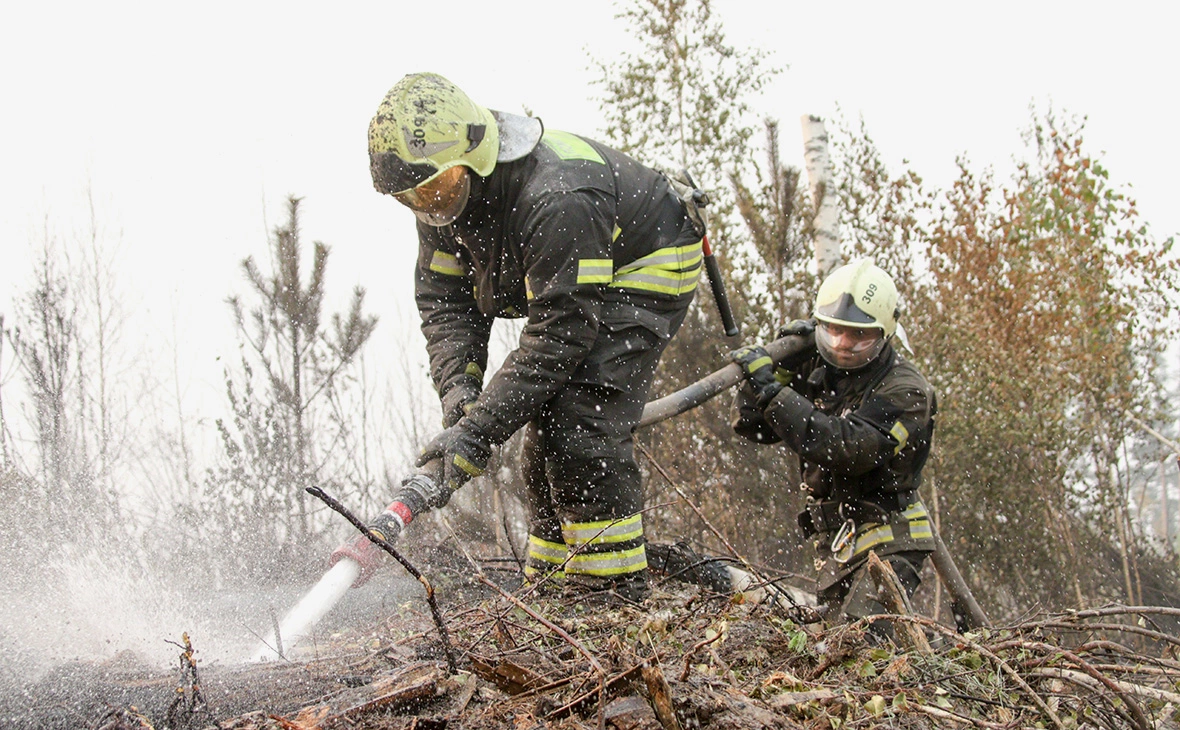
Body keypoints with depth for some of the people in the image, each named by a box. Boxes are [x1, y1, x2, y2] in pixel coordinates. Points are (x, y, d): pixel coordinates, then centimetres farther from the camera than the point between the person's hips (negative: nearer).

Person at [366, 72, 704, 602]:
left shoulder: (556, 200, -40)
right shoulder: (444, 192, -13)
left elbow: (560, 333, -38)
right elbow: (444, 298, -5)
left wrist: (477, 430, -39)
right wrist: (458, 385, -24)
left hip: (644, 270, -9)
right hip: (562, 282, 9)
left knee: (582, 424, -22)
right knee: (544, 423, 5)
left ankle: (617, 594, -16)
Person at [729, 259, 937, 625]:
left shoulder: (905, 391, -15)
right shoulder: (820, 371, 4)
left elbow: (846, 448, -30)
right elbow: (749, 424, 5)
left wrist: (772, 391, -31)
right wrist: (783, 369, -11)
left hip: (886, 543, -7)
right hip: (835, 542, 7)